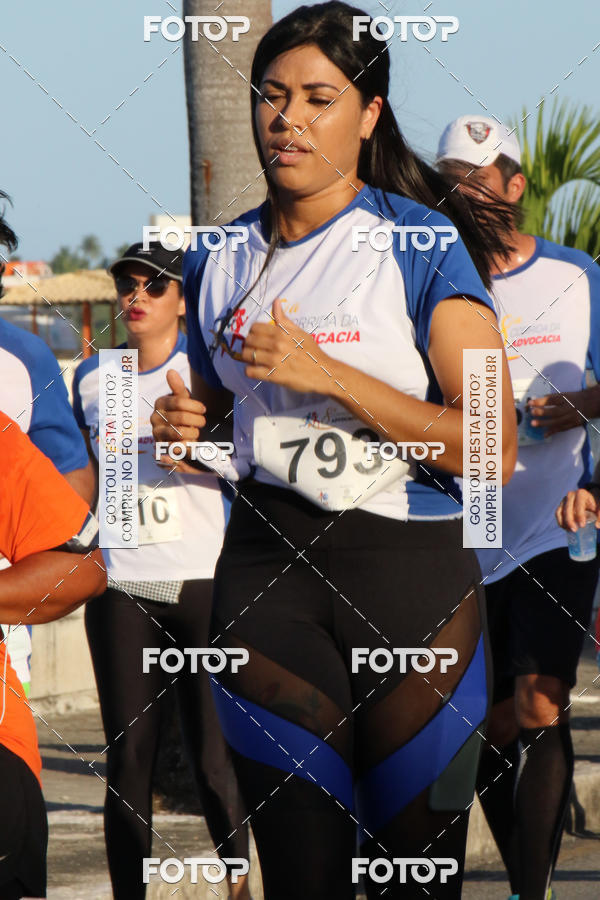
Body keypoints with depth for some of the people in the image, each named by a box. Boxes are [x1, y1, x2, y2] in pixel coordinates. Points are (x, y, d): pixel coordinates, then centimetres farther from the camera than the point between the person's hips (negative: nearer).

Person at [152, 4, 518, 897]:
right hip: (266, 571, 4)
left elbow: (492, 449, -13)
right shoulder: (219, 262, 10)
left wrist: (329, 374, -17)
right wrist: (183, 422, 4)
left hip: (409, 565, -4)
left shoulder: (421, 245, -5)